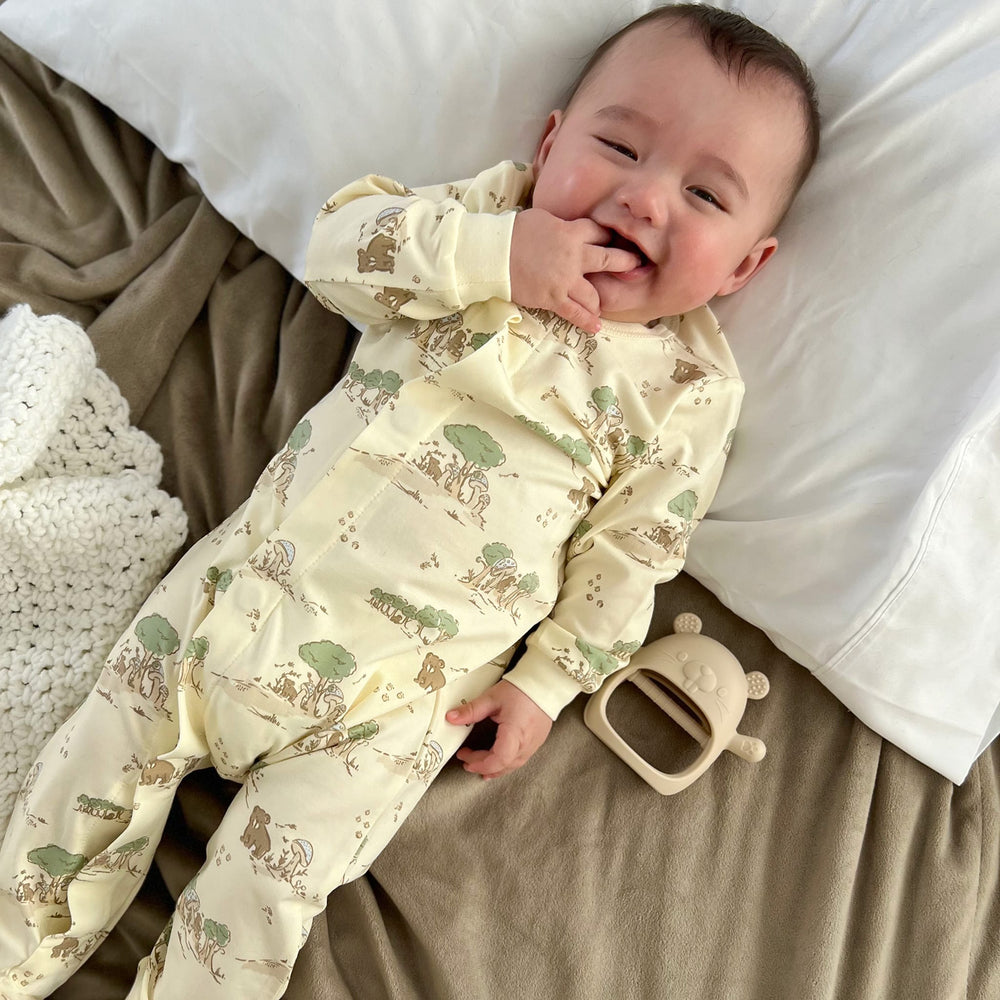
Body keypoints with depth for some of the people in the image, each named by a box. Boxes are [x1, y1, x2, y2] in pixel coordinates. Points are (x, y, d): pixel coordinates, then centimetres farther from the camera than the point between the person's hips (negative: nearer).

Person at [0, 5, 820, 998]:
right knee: (100, 755, 9)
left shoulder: (688, 388, -5)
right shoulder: (491, 210, 0)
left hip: (402, 682, -2)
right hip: (255, 568, 3)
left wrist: (545, 682, -3)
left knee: (266, 881, -6)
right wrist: (497, 252, -24)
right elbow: (340, 240, -12)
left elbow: (626, 552, 0)